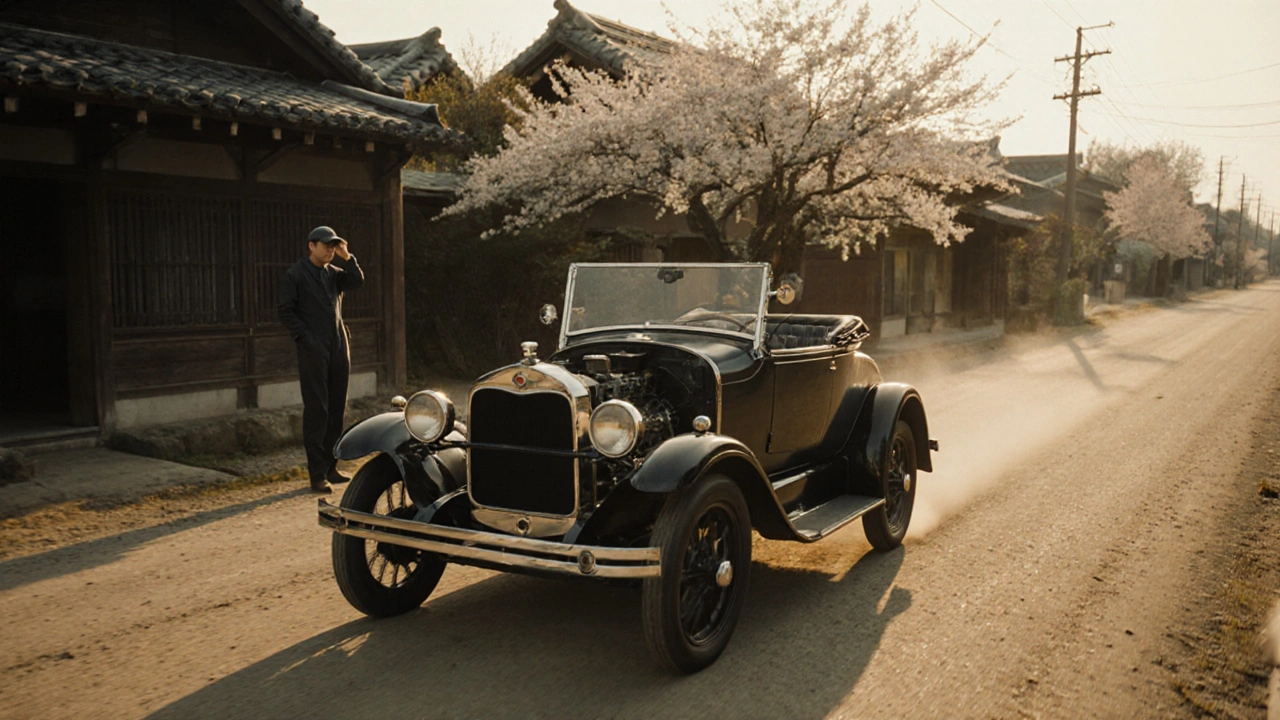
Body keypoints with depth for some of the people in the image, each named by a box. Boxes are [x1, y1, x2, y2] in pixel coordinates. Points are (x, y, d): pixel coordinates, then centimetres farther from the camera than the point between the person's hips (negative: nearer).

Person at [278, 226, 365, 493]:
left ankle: (330, 467, 18)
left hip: (339, 349, 6)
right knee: (316, 411, -6)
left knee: (336, 410, 9)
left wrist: (346, 257, -8)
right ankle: (318, 474, -4)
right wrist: (305, 338, -12)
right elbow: (286, 311, -5)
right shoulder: (295, 275, 0)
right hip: (314, 351, -6)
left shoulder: (334, 273, 16)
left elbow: (357, 281, 0)